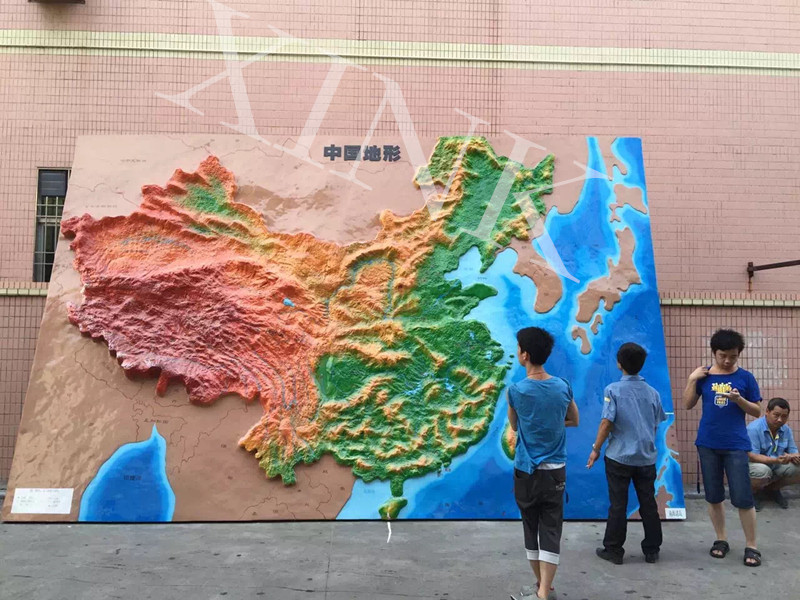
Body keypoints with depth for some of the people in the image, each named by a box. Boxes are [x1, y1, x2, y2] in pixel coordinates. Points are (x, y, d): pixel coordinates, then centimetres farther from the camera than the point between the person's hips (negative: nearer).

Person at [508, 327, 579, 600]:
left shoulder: (516, 390, -10)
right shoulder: (563, 387, -3)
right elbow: (574, 421, 14)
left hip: (526, 471, -1)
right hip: (555, 470, 1)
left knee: (531, 528, 14)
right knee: (550, 530, 2)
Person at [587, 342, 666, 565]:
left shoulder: (613, 390, -11)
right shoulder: (652, 392, 3)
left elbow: (606, 423, -16)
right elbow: (656, 425, 12)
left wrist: (596, 448, -6)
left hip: (619, 457, -3)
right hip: (646, 457, 4)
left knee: (618, 505, 4)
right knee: (648, 504, 12)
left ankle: (613, 550, 12)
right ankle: (652, 550, 21)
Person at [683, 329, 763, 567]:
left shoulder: (745, 377, -2)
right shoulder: (704, 375, 3)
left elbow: (757, 412, 1)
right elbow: (688, 405, 2)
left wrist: (739, 399, -17)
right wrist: (692, 379, -8)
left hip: (736, 445, -2)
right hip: (707, 444, 2)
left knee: (743, 497, -2)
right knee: (713, 496, 9)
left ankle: (751, 546, 11)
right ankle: (721, 539, 24)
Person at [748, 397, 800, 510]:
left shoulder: (786, 430, 0)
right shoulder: (753, 428, -21)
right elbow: (752, 456, -26)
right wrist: (776, 460, -40)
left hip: (777, 467, 6)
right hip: (757, 465, -6)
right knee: (763, 471, -39)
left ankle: (773, 488, 11)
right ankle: (753, 492, -2)